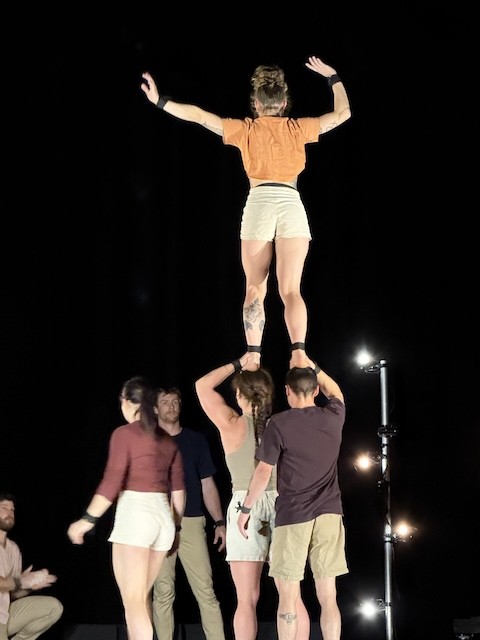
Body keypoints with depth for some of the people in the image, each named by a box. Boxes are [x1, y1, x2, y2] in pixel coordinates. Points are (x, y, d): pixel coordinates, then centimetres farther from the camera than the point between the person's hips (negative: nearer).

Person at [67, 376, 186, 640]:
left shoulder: (124, 434, -4)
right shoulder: (167, 440, 15)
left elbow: (112, 483, -12)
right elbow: (178, 490, 14)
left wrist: (87, 520, -7)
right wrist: (176, 527, 23)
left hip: (135, 512, -7)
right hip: (163, 515, 7)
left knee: (132, 600, -5)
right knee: (141, 597, 18)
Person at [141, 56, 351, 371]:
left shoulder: (246, 130, 8)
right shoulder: (297, 128, 9)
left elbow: (198, 115, 7)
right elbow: (342, 113, 18)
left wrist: (161, 101, 13)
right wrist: (334, 78, 30)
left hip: (259, 203, 0)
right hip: (291, 204, 0)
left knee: (255, 290, 5)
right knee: (291, 290, -6)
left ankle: (254, 357, -5)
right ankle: (299, 353, -24)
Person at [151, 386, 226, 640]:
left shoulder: (196, 440, 13)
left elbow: (207, 485, 13)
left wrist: (219, 522, 4)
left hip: (192, 522, 1)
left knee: (205, 591, -5)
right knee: (163, 592, -1)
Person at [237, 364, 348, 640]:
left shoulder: (280, 423, -6)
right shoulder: (333, 418, 5)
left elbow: (264, 472, -5)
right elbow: (335, 391, 29)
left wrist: (246, 509, 5)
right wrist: (312, 366, 37)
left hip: (292, 515, -3)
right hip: (329, 514, 3)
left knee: (288, 600, 1)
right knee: (328, 598, 4)